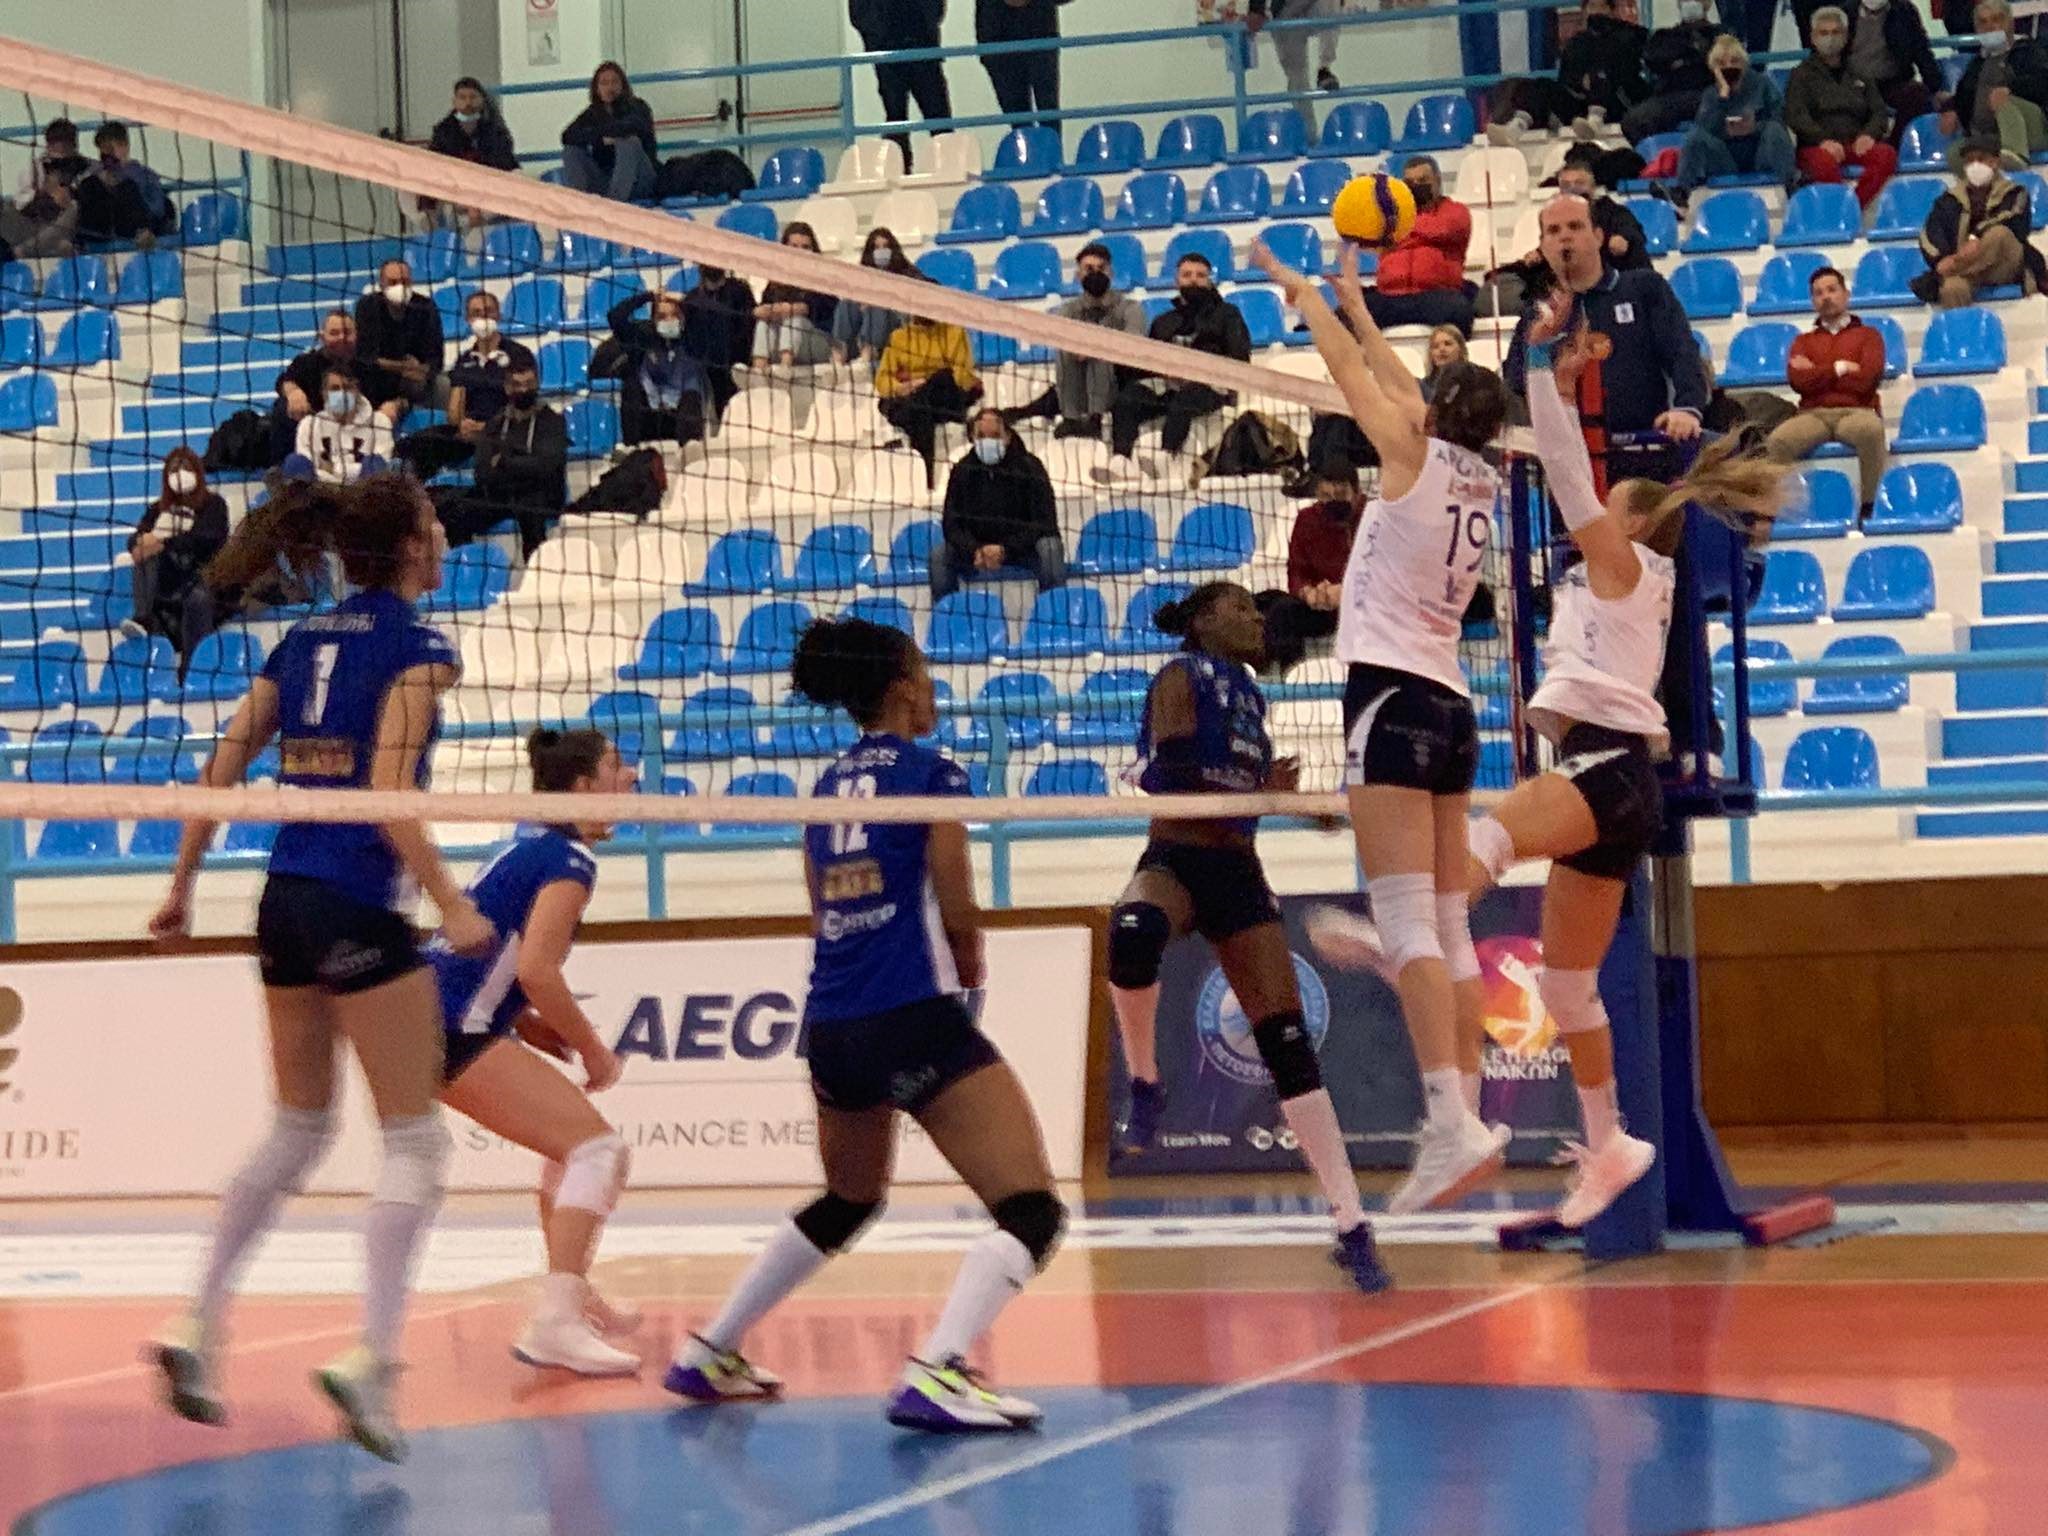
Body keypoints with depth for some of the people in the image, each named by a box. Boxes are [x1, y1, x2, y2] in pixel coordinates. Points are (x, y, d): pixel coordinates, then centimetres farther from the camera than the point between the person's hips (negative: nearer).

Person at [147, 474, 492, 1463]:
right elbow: (388, 791, -18)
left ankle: (196, 1330, 18)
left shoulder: (302, 639, 13)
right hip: (360, 910, -7)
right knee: (415, 1140, 0)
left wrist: (182, 886, 18)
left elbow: (221, 770, 12)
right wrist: (450, 903, -16)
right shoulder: (415, 647, -8)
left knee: (298, 1131, 20)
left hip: (285, 901, 7)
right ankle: (372, 1358, -11)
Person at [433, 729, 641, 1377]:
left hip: (437, 1022, 10)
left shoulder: (531, 844, 20)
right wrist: (593, 1051, -7)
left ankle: (573, 1294, 34)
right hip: (456, 1032, -10)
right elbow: (537, 969, -20)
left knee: (571, 1136, 26)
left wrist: (538, 1030, 14)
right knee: (599, 1148, -14)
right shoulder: (569, 859, -9)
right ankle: (553, 1324, -25)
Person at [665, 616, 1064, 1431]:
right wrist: (969, 968, 15)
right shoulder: (931, 773, -4)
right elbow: (957, 912, -6)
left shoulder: (828, 786, 15)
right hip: (916, 1023, -8)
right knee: (1032, 1210, -8)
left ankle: (709, 1353, 34)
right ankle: (936, 1374, -26)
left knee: (847, 1202, 30)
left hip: (831, 1027, 8)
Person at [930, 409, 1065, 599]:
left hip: (1021, 546, -3)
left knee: (1049, 547, -34)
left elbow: (1044, 523, -16)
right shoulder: (962, 471, -3)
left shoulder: (1029, 467, -12)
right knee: (939, 554, -22)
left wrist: (1005, 550, -28)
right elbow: (951, 524, -5)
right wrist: (975, 551, -25)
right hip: (976, 546, 3)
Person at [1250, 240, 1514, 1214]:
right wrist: (1355, 304, 37)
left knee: (1406, 920, -15)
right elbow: (1394, 381, 28)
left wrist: (1298, 290, 21)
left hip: (1393, 694, -8)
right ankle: (1466, 1118, 9)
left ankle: (1452, 1123, -26)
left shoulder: (1417, 456, -4)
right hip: (1451, 705, 8)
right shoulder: (1480, 481, 14)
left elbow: (1350, 373, 7)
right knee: (1446, 927, 10)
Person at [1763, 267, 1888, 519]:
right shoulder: (1803, 342, 25)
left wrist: (1817, 373, 5)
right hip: (1813, 415, 2)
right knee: (1777, 441, -33)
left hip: (1856, 412, -1)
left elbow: (1866, 379, -1)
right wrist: (1840, 368, 2)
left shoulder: (1868, 335, 19)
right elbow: (1798, 381, 5)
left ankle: (1869, 505, -28)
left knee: (1872, 429, -40)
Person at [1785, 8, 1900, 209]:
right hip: (1815, 146, -3)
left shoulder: (1858, 74, 23)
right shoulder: (1802, 75, 11)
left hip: (1855, 145, 3)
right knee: (1825, 161, -39)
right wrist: (1823, 140, -21)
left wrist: (1869, 134, -8)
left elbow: (1879, 112, 16)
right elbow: (1796, 116, -4)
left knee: (1887, 155, -28)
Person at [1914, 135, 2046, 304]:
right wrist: (1942, 259, -20)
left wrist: (1978, 239, -25)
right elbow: (1930, 231, 2)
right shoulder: (1951, 199, 17)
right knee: (1952, 288, -35)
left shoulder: (2013, 193, 14)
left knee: (1999, 233, -33)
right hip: (1967, 267, 1)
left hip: (2004, 267, -1)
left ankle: (1936, 278, -33)